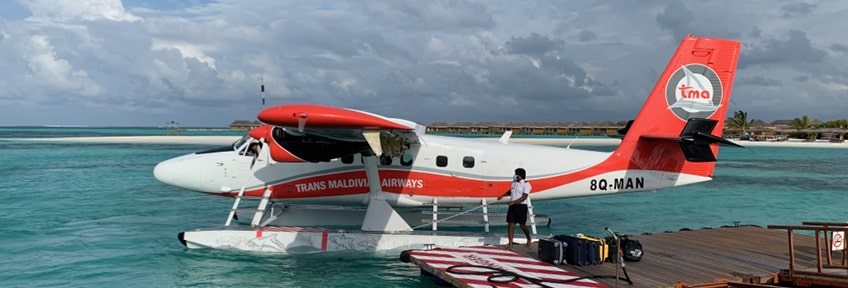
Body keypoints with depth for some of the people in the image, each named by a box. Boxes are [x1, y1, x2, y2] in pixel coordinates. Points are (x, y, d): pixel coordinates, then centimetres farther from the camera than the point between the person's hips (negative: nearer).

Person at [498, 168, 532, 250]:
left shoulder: (526, 184, -11)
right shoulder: (514, 182, 10)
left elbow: (524, 197, -20)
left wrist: (514, 202, -28)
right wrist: (502, 196, 25)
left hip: (521, 206, -6)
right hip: (512, 206, 6)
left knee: (522, 225, 3)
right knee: (510, 224, -2)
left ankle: (529, 239, 31)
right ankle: (510, 244, -1)